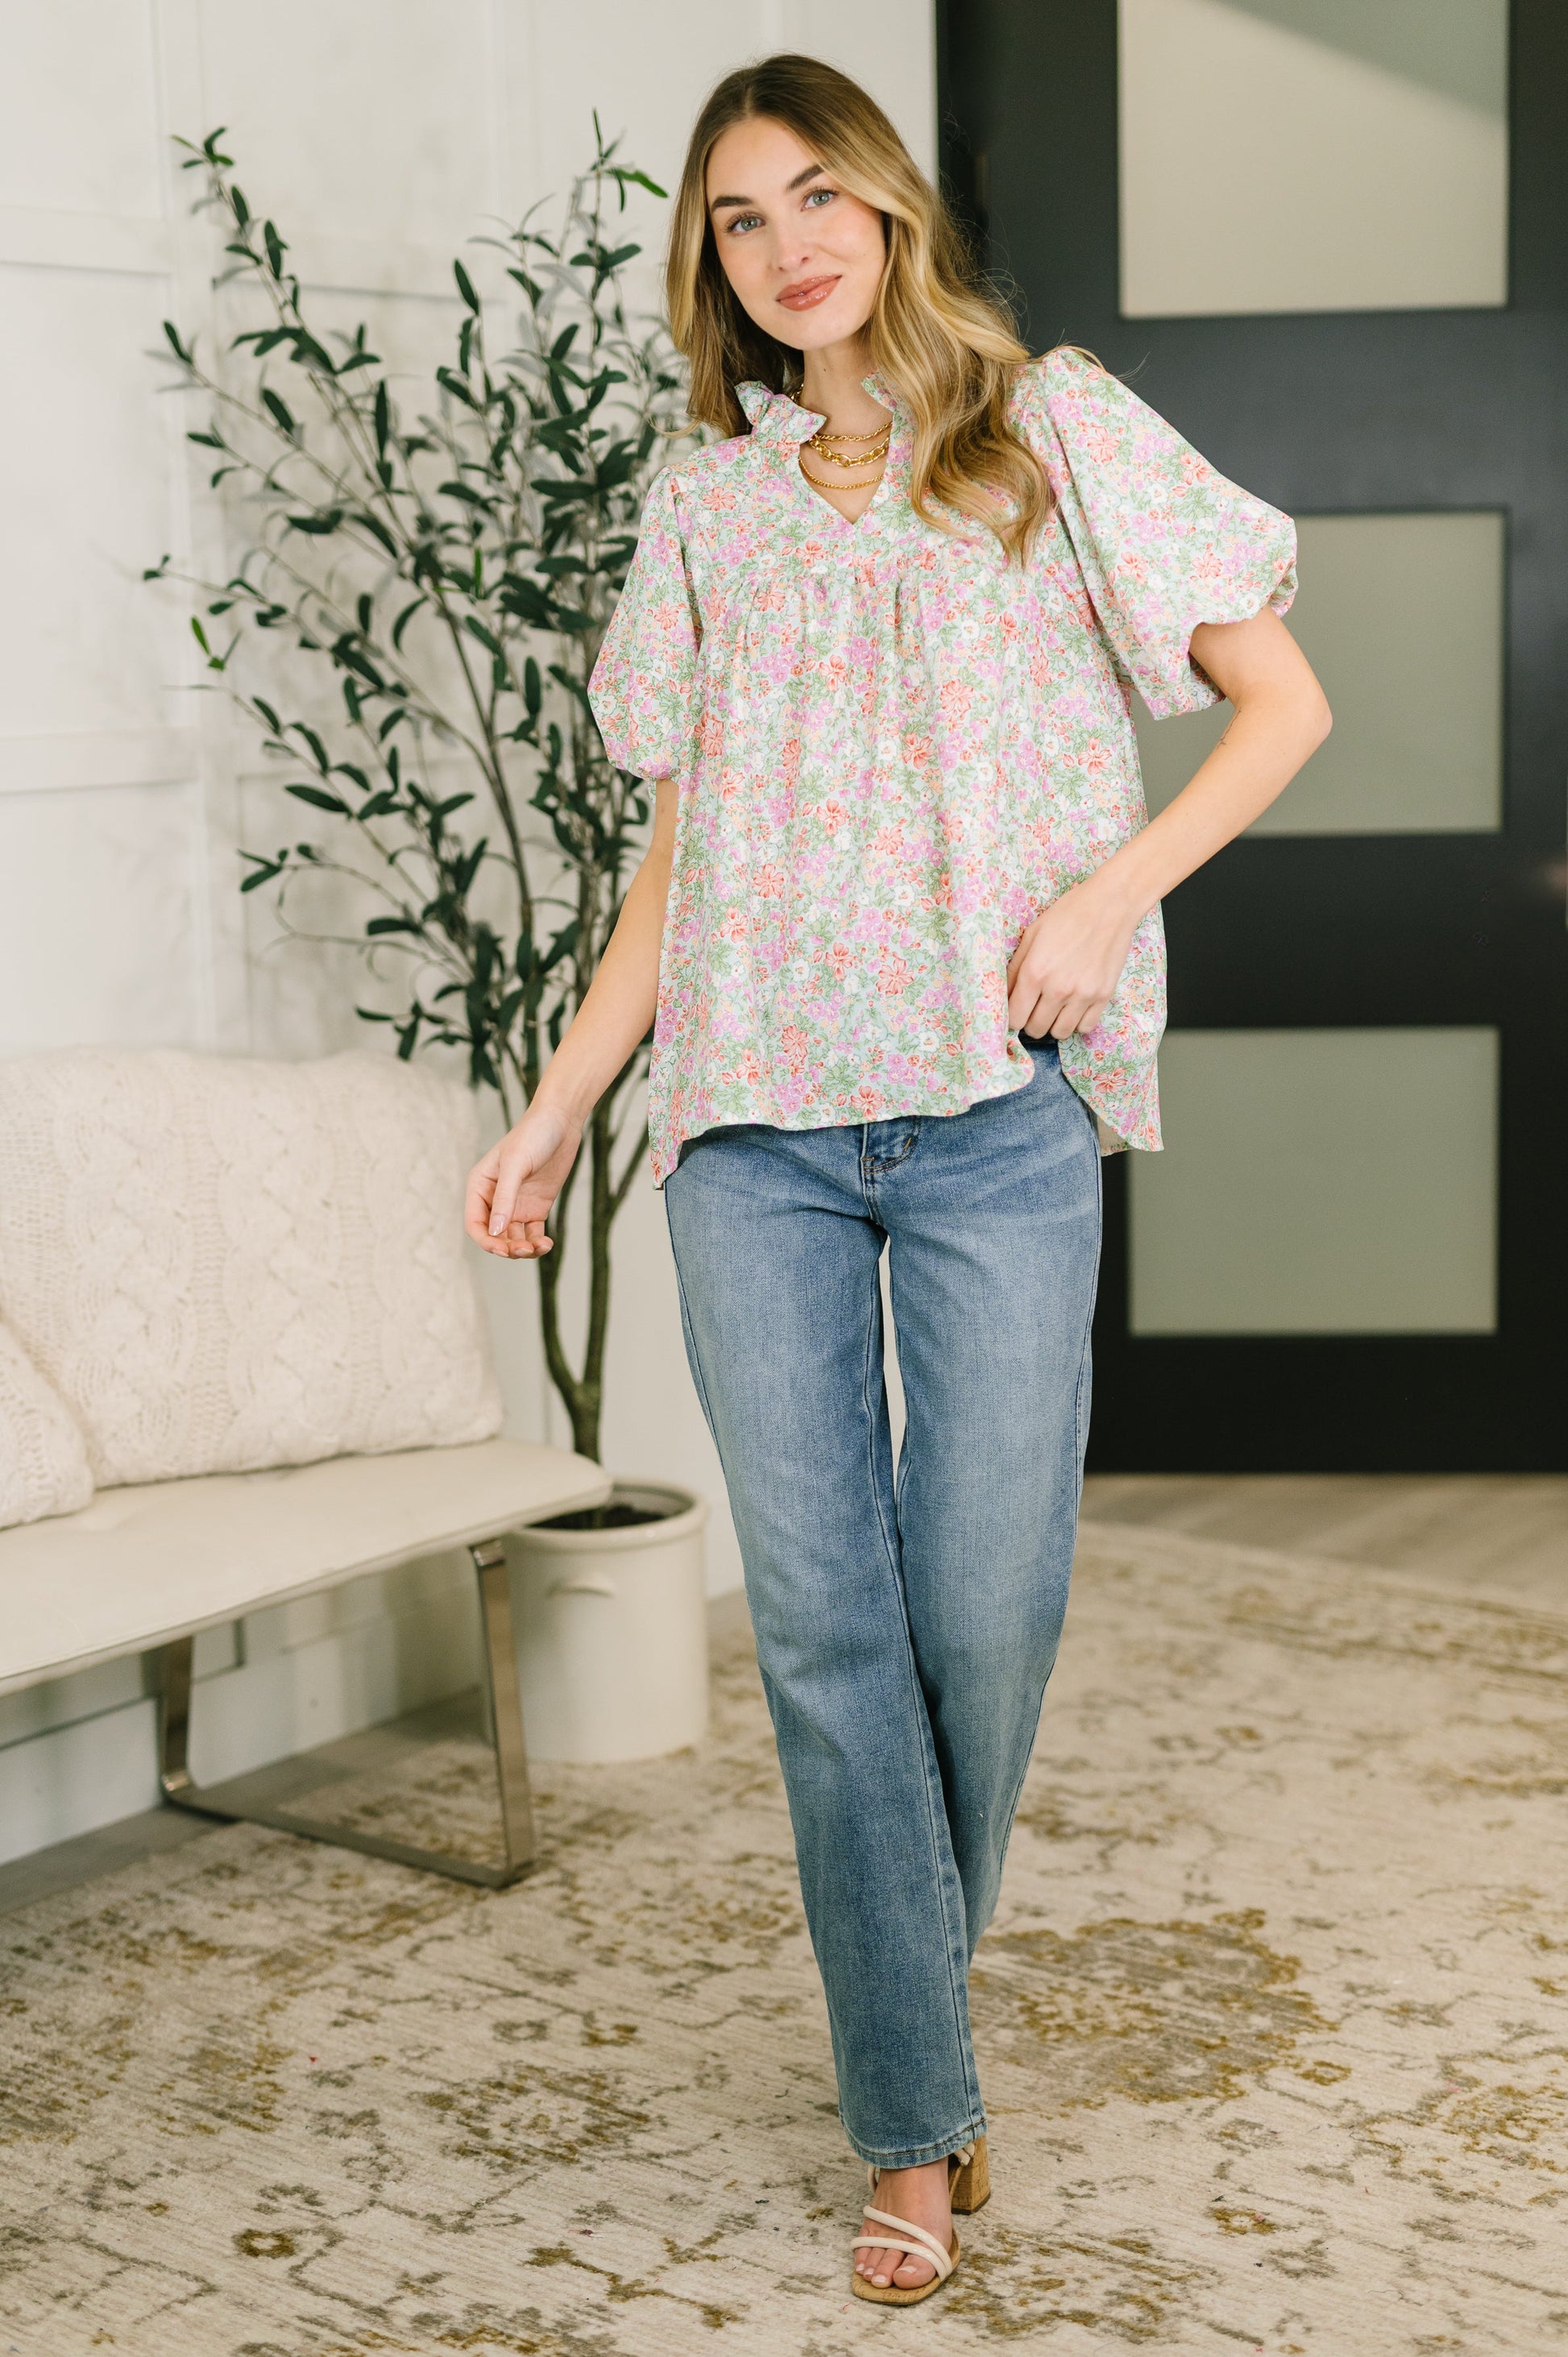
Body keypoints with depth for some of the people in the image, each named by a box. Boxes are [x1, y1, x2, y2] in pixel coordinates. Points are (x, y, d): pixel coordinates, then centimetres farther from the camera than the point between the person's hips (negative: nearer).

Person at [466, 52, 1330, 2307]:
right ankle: (918, 2121, 9)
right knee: (823, 1617, -1)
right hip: (752, 1115, 3)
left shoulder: (1052, 428, 8)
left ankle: (917, 1994, 26)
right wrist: (559, 1103, 11)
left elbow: (1281, 701, 6)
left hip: (993, 1109, -2)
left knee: (986, 1600, -2)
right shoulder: (705, 510, 17)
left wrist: (1112, 891, -9)